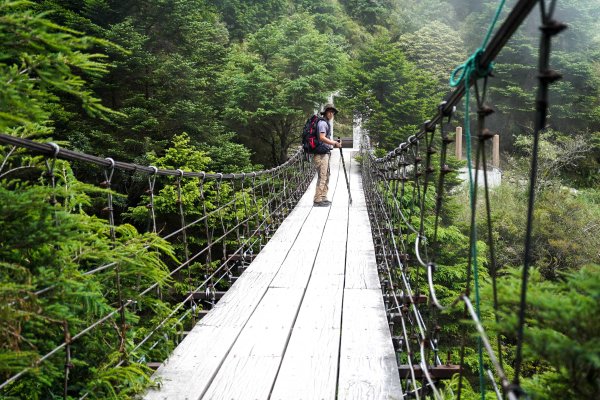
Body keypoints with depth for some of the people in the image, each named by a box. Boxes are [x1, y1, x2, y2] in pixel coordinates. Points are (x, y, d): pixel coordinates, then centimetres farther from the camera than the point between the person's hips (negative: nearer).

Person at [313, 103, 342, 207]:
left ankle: (323, 198, 20)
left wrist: (334, 143, 15)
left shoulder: (327, 123, 22)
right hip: (321, 154, -11)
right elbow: (322, 138, -21)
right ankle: (317, 200, -11)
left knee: (326, 176, 14)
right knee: (322, 177, -12)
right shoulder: (322, 123, -10)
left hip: (325, 153, 11)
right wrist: (334, 143, -19)